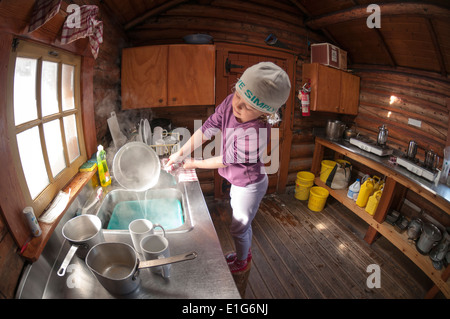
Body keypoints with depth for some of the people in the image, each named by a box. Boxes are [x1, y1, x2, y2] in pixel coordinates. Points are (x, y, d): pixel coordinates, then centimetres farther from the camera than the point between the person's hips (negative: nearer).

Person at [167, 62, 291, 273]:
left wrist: (194, 164, -10)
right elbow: (207, 130, -10)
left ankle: (241, 262, 49)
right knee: (242, 223, 29)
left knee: (238, 229, 17)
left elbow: (225, 160, -25)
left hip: (249, 186, -7)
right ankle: (245, 253, 57)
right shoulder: (230, 102, -19)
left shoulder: (256, 134, -39)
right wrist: (180, 154, -11)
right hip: (238, 181, 7)